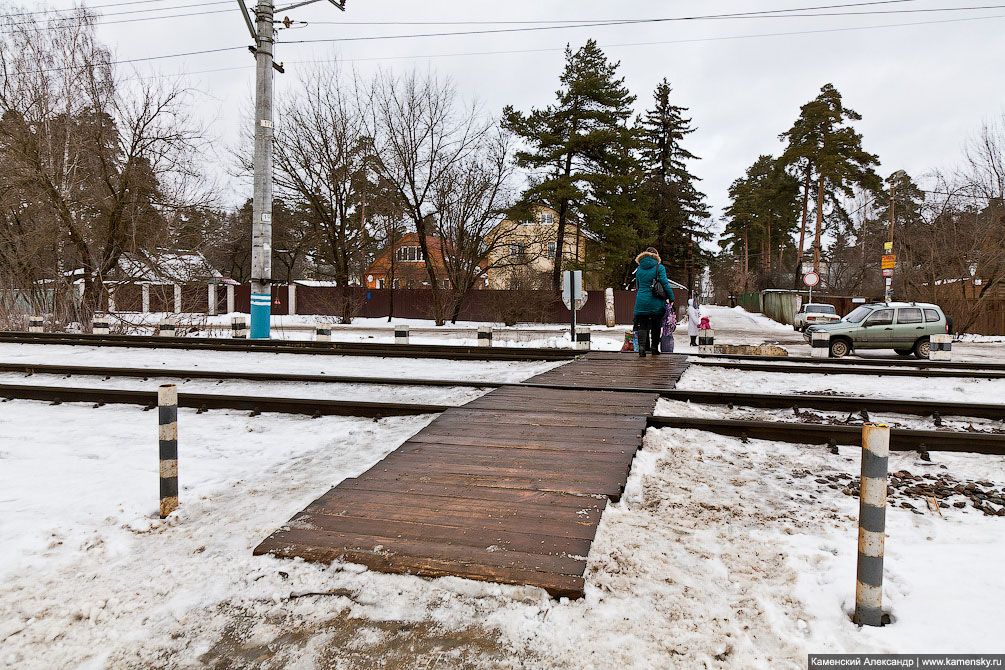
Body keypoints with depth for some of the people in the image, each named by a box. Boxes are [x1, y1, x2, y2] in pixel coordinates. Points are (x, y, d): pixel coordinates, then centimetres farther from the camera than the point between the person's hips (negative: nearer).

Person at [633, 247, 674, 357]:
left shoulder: (639, 269, 8)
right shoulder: (659, 268, -5)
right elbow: (665, 284, -8)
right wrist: (671, 298, -1)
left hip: (641, 302, 2)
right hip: (656, 303, -2)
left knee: (642, 325, 4)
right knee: (656, 325, 12)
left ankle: (641, 345, -17)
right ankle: (654, 348, 16)